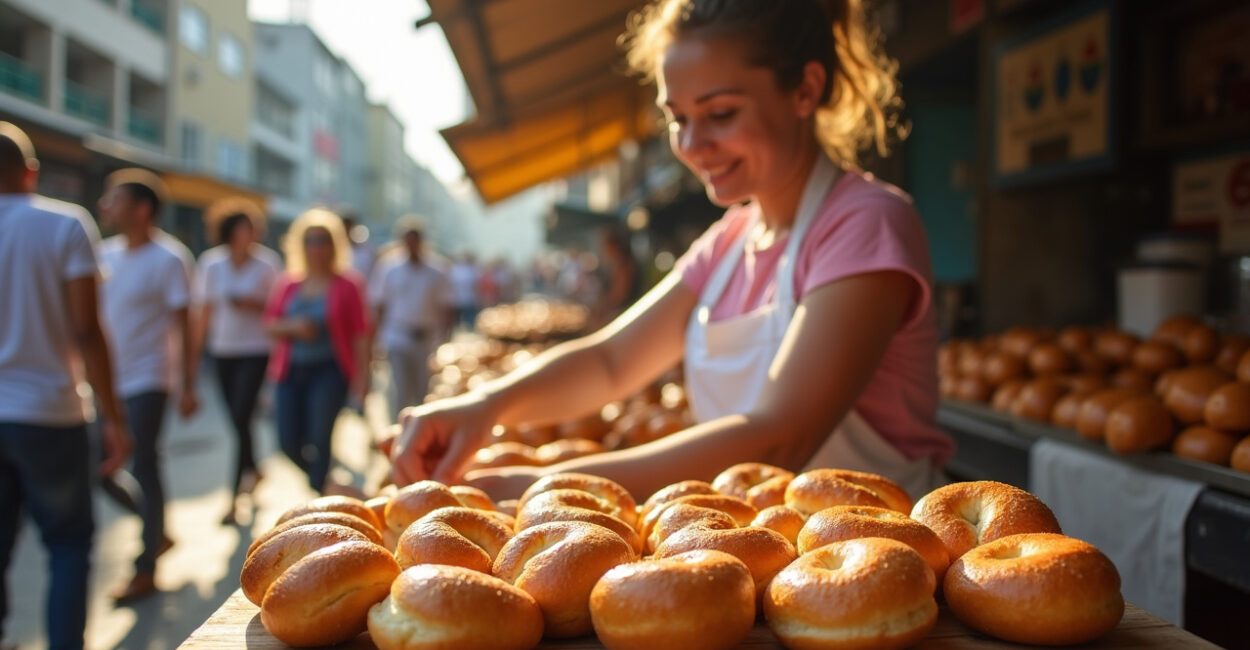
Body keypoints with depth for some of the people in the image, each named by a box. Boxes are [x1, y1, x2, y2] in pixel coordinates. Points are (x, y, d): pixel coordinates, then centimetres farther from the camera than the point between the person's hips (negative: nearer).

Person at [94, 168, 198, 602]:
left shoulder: (169, 258, -9)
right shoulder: (106, 253, 8)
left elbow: (182, 326, -10)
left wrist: (187, 387, -13)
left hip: (146, 380, -7)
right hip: (107, 380, 7)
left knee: (144, 469, -1)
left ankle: (145, 570, 11)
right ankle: (157, 531, 29)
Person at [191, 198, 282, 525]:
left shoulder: (267, 263, -6)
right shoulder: (211, 263, 3)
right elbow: (205, 310, 8)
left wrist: (252, 304, -19)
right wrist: (196, 351, 8)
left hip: (255, 351, -4)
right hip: (223, 350, 4)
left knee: (240, 419, -11)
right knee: (237, 421, 11)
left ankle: (235, 497, -7)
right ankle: (253, 470, 37)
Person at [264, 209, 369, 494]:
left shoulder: (347, 284, -1)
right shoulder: (288, 284, 10)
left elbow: (360, 334, -4)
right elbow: (270, 324, 11)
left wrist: (362, 375, -10)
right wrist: (293, 326, -10)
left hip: (329, 371, -4)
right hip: (291, 371, 4)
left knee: (319, 439, -10)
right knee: (289, 444, 4)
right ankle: (321, 482, 31)